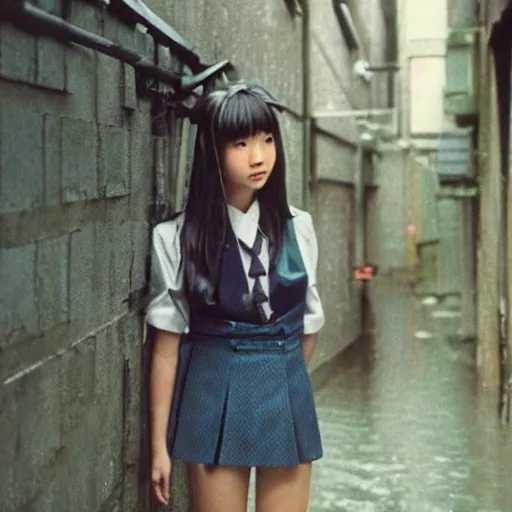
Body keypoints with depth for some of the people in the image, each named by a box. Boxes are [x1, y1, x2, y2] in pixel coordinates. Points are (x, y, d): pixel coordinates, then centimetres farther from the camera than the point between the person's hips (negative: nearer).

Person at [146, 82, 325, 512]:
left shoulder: (298, 228, -1)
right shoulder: (178, 238, -8)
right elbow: (167, 346, -5)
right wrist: (160, 444, -3)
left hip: (287, 401, 3)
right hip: (213, 402, -2)